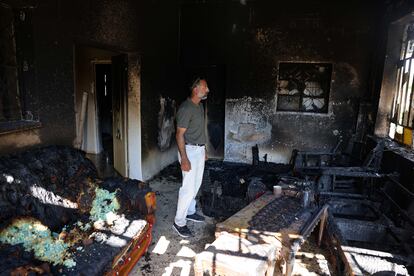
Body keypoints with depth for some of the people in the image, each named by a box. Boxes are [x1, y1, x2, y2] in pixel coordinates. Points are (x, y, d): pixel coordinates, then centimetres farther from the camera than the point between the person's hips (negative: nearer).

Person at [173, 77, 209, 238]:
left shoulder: (199, 106, 9)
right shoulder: (186, 108, -19)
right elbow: (180, 135, -21)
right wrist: (184, 158, -24)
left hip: (200, 149, 9)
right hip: (189, 150, -9)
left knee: (196, 184, 17)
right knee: (188, 187, -6)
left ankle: (190, 212, 33)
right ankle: (179, 222, 6)